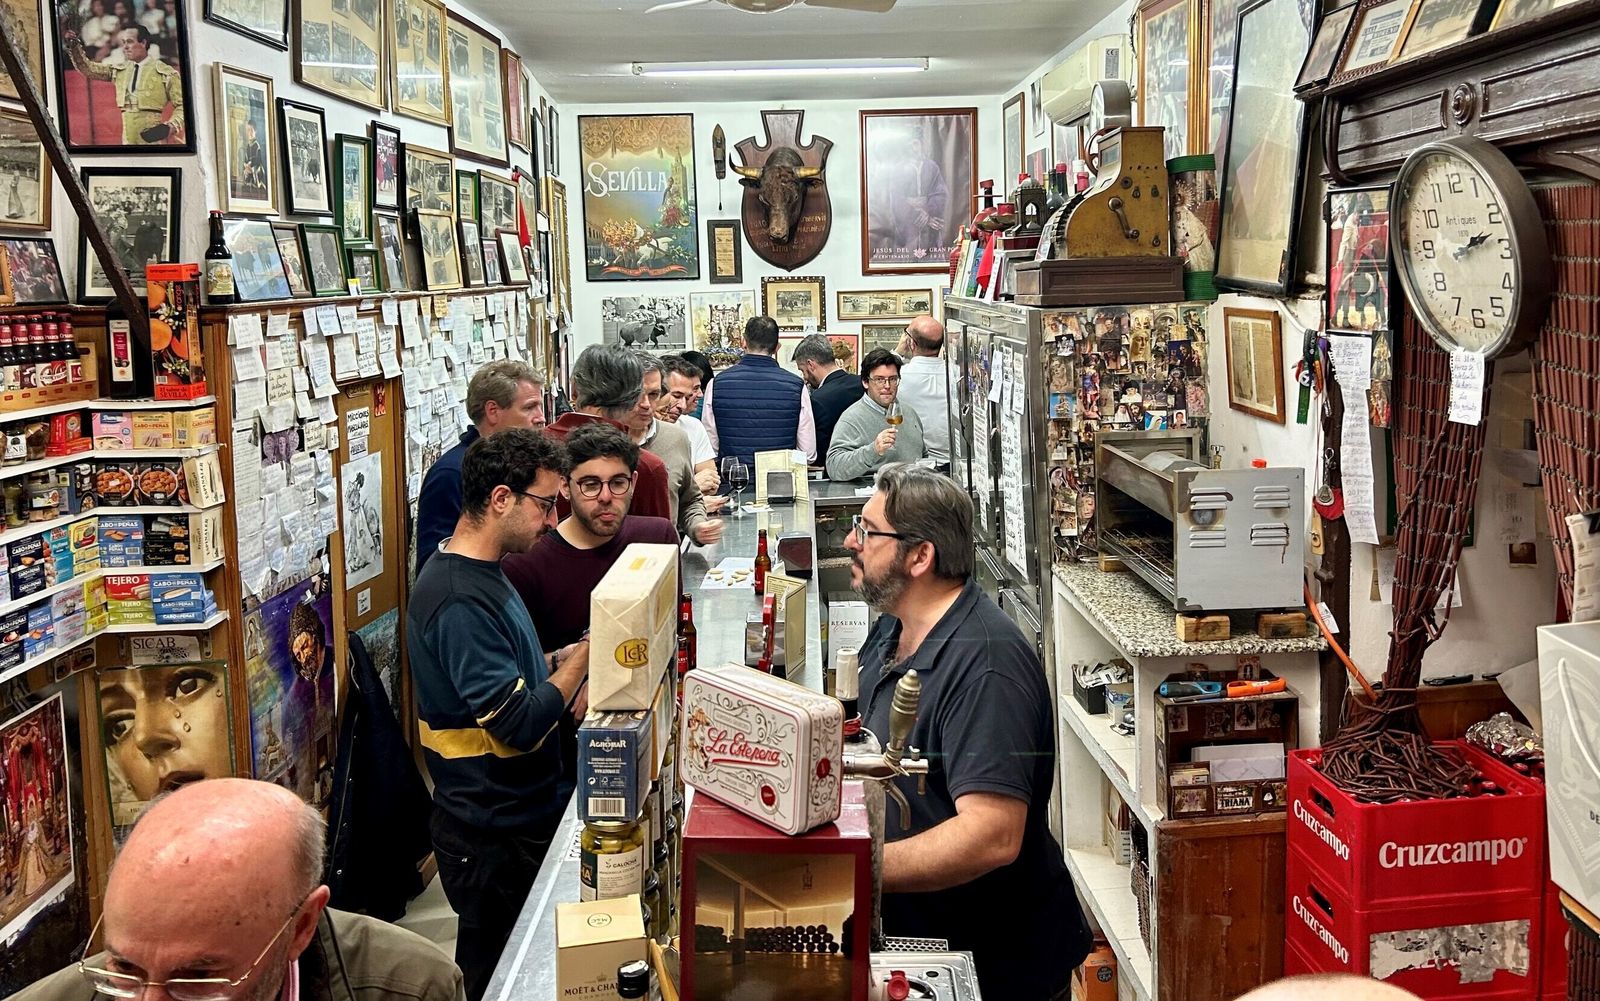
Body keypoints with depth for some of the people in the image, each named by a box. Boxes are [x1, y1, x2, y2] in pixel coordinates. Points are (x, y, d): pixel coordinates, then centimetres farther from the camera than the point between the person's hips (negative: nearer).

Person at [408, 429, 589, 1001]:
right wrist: (584, 655, -17)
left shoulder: (480, 575, 7)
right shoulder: (458, 599, -26)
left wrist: (563, 659, 3)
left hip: (522, 815, 10)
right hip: (495, 836, -10)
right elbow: (520, 725, -28)